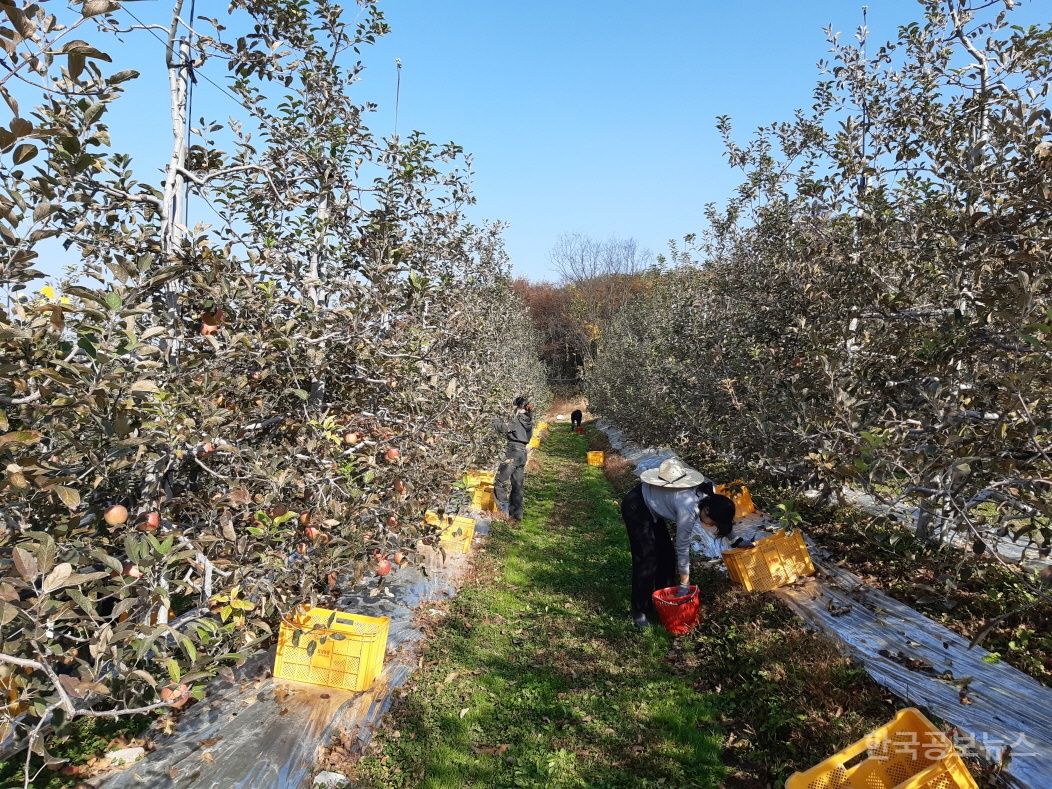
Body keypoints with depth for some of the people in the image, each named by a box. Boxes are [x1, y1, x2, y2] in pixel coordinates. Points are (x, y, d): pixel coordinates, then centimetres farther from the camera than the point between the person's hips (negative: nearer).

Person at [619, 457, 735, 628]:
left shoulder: (708, 493, -12)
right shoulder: (689, 510, -33)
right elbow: (682, 549, -22)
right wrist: (684, 584, -12)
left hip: (650, 505, 9)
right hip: (635, 507, -9)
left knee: (666, 554, 10)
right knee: (647, 559, -7)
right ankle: (640, 611, 5)